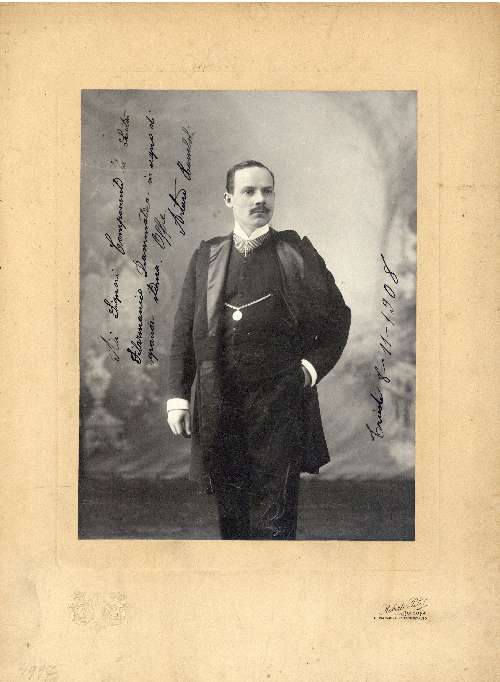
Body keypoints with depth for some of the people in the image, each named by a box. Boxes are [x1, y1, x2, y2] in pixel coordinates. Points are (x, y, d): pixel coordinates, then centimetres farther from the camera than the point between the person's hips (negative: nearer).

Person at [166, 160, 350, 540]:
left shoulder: (296, 252, 4)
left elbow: (337, 315, 13)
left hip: (279, 405, -2)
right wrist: (177, 395, 3)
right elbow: (184, 329, 9)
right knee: (230, 516, 11)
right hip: (218, 408, 3)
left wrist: (314, 365, 1)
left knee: (273, 521, -1)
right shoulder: (207, 256, 10)